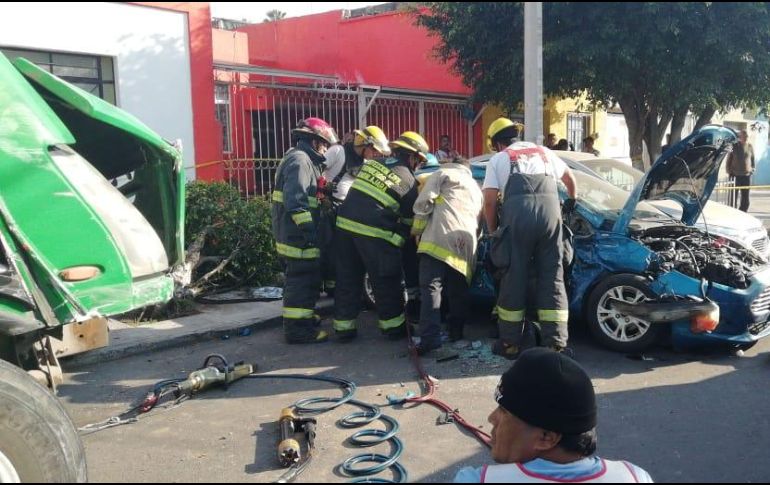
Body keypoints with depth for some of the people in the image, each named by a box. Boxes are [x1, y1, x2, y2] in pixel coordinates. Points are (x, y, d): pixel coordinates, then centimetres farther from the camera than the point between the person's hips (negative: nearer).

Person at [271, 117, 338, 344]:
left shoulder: (302, 159, 20)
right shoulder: (299, 160, -15)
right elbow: (295, 200, -26)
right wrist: (308, 228, -27)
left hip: (294, 233, 11)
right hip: (298, 235, -11)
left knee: (300, 277, 22)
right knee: (304, 279, -6)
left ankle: (302, 317, 36)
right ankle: (298, 329, -1)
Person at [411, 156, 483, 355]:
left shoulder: (443, 173, 17)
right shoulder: (476, 189, 36)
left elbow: (424, 202, 2)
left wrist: (417, 230, 7)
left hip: (440, 237, -6)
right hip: (466, 243, 6)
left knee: (431, 287, -12)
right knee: (458, 292, 16)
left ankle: (430, 337, -23)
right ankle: (456, 333, 17)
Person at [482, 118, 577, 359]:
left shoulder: (499, 159, 18)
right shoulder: (544, 152, 30)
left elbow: (490, 201, 9)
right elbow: (569, 176, 45)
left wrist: (493, 230, 22)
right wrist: (571, 200, 63)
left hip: (518, 213, -3)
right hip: (550, 211, 3)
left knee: (514, 277, 5)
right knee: (552, 277, 7)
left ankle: (510, 342, 13)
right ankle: (555, 343, 5)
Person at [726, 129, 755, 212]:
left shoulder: (750, 147, 5)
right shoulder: (734, 146, -4)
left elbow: (752, 159, 14)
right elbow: (729, 159, 0)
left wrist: (752, 170, 6)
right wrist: (729, 171, -5)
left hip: (747, 175, 3)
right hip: (735, 175, -3)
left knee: (745, 196, 7)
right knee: (733, 195, 1)